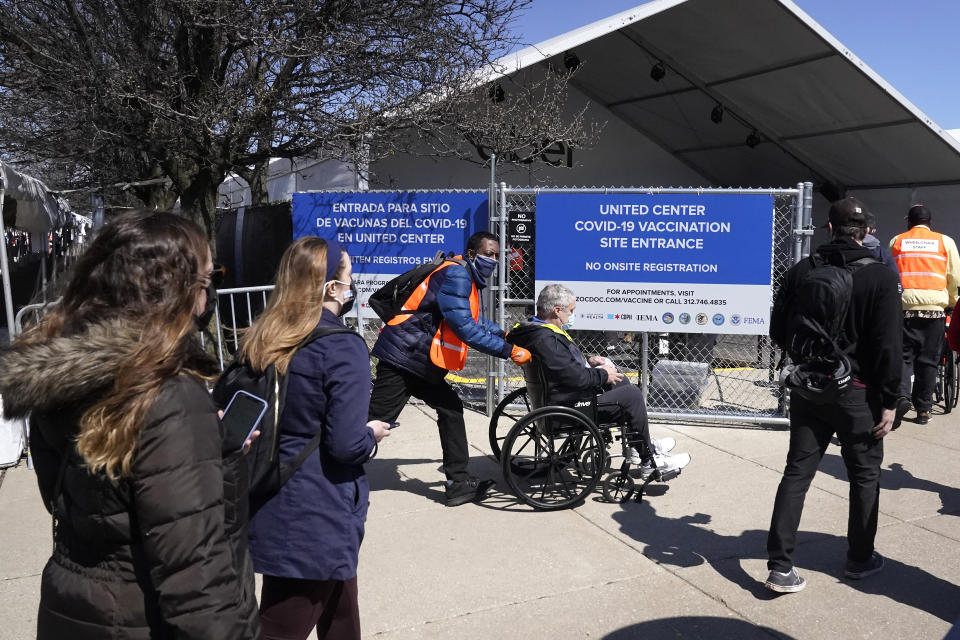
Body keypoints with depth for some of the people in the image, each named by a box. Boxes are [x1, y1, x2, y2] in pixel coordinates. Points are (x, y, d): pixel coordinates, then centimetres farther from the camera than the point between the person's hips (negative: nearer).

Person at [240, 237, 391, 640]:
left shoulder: (259, 341, 4)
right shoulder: (342, 347, -19)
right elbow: (346, 445, -23)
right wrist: (373, 434, -1)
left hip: (275, 509, 8)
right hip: (316, 520, -8)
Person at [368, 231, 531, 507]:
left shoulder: (469, 279, 14)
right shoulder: (455, 274, -18)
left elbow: (477, 322, 27)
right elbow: (465, 328, -25)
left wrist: (506, 333, 17)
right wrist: (509, 351, -21)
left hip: (420, 363, 10)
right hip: (404, 357, -10)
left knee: (451, 409, 11)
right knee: (374, 421, -5)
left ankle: (458, 483, 16)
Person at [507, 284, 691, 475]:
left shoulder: (533, 328, 7)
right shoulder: (545, 339, -27)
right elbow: (577, 378, -27)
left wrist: (587, 361, 11)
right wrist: (603, 375, -10)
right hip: (568, 408, -11)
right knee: (632, 394, -9)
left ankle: (636, 447, 22)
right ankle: (649, 461, 5)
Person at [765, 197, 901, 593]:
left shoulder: (801, 271, 0)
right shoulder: (881, 277, -9)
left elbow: (779, 331, 4)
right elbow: (888, 345, -12)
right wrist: (889, 402, -5)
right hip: (856, 392, -3)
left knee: (797, 473, 7)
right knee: (865, 475, 16)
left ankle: (780, 567, 5)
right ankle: (860, 560, 29)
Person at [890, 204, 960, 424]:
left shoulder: (896, 241, 9)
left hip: (904, 306, 0)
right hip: (935, 307, 0)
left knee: (903, 355, 6)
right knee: (928, 360, 7)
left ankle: (901, 396, -15)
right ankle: (923, 410, 11)